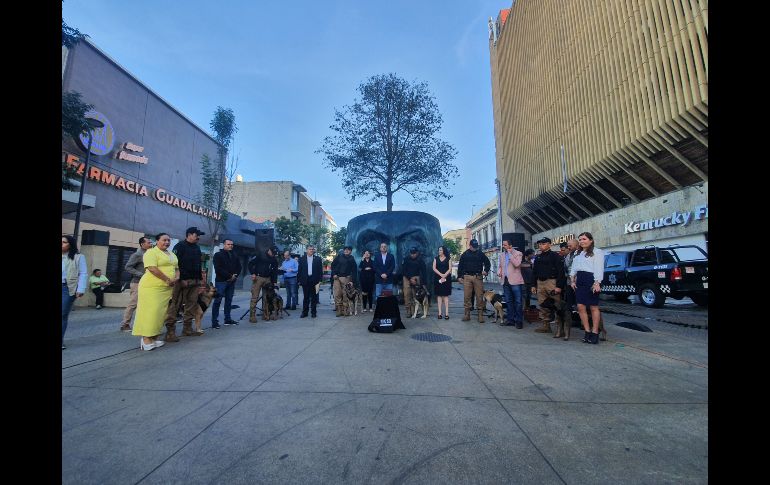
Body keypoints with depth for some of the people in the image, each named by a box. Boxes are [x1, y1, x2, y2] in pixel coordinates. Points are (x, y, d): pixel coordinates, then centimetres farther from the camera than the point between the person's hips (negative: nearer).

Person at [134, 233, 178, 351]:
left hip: (167, 288, 7)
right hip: (152, 287, -7)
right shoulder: (151, 252, -5)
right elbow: (152, 269, -17)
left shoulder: (172, 255, 19)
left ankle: (154, 337, 13)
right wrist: (167, 280, -15)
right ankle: (146, 339, -4)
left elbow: (176, 268, 21)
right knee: (150, 312, -9)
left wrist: (176, 278, 0)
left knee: (161, 312, 6)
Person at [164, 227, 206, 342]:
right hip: (183, 281, -8)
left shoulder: (197, 248, 19)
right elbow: (175, 262, -13)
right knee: (175, 305, -6)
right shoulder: (180, 246, -4)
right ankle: (170, 331, -2)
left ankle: (187, 328, 19)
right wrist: (180, 279, -18)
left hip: (195, 281, 8)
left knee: (191, 304, 10)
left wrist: (200, 278, 17)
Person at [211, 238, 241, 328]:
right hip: (221, 281, -5)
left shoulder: (235, 256, 16)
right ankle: (214, 321, -3)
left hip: (231, 281, 6)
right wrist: (229, 276, -15)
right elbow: (218, 268, -12)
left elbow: (239, 267, 15)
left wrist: (235, 275, -4)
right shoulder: (218, 255, -1)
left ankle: (228, 319, 16)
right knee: (217, 301, -6)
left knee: (229, 300, 9)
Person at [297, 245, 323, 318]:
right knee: (305, 297, 6)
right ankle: (304, 312, 14)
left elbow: (320, 270, 3)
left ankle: (313, 312, 13)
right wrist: (299, 280, -1)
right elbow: (299, 270, 5)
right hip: (305, 280, 0)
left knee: (313, 297, 5)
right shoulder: (302, 259, 7)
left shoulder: (317, 259, 5)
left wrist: (319, 280, -4)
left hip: (314, 281, 0)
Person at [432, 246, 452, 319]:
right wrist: (441, 275, -11)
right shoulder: (436, 258, 12)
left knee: (445, 295, -3)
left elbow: (450, 269, -1)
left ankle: (446, 313, -4)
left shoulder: (448, 259, 7)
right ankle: (440, 313, 2)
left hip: (446, 278, -2)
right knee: (439, 295, 0)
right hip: (438, 278, 2)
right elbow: (434, 268, 2)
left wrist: (444, 276, -14)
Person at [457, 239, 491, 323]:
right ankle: (467, 314, 7)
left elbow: (488, 263, 17)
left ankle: (480, 315, 5)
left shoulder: (480, 254, 10)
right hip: (467, 277, 0)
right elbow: (460, 266, 12)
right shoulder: (465, 254, 10)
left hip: (478, 277, 0)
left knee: (479, 296, -2)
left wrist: (486, 271, 1)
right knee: (466, 296, 0)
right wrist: (459, 276, 7)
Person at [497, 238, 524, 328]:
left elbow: (516, 264, -20)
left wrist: (510, 253, -15)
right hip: (505, 281, 6)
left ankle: (519, 321, 8)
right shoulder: (502, 255, 13)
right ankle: (510, 319, 21)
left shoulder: (518, 253, -4)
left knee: (518, 302, 0)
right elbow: (500, 266, 21)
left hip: (515, 281, -6)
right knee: (508, 302, 12)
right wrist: (499, 272, 0)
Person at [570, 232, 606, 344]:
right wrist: (572, 280, 8)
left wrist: (597, 283, -19)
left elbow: (599, 268, -10)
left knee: (594, 307, 0)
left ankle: (595, 332, 8)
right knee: (580, 307, 2)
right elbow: (573, 267, 19)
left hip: (591, 280, -7)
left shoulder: (597, 252, -1)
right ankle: (587, 331, 10)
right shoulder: (578, 253, 22)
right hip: (579, 281, 7)